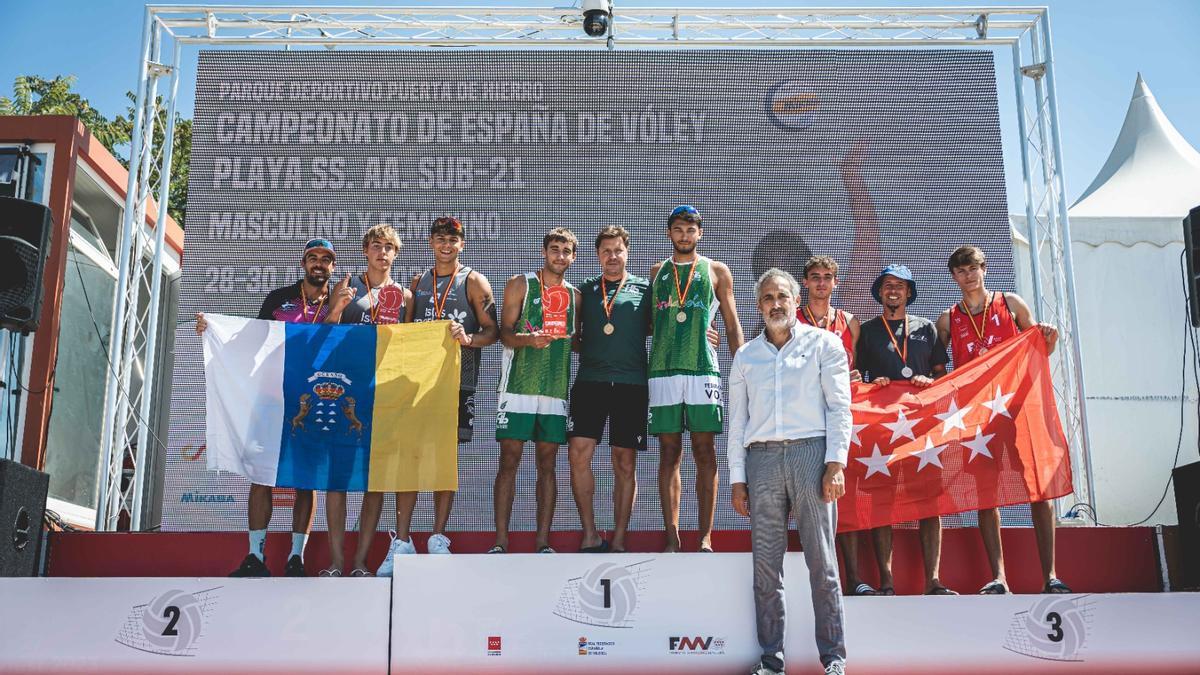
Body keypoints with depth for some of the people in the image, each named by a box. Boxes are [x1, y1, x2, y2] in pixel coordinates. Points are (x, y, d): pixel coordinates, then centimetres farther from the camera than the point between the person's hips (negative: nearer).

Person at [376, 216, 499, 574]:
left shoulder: (474, 282, 5)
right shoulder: (417, 283, 17)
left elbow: (493, 331, 0)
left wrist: (469, 338, -20)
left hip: (457, 380, -3)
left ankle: (438, 538, 10)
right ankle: (402, 541, 1)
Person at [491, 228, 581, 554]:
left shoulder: (574, 295, 16)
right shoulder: (520, 284, 5)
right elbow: (505, 332, -3)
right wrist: (528, 339, -22)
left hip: (556, 387, 3)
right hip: (518, 384, -3)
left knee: (547, 463, 3)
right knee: (509, 460, -5)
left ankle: (542, 542, 6)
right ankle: (500, 542, -2)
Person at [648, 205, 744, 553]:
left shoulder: (717, 271, 11)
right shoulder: (657, 272, 16)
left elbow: (732, 325, 9)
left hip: (703, 370, -2)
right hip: (663, 370, 2)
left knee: (705, 453, -2)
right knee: (669, 454, 2)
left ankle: (705, 537, 2)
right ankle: (672, 538, 5)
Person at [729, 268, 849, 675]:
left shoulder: (823, 344, 8)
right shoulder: (745, 356, 17)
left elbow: (839, 406, 2)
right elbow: (736, 420, 15)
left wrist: (835, 463, -8)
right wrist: (737, 478, 9)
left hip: (810, 452, -3)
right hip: (761, 459, 3)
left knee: (821, 561, -3)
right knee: (765, 565, 2)